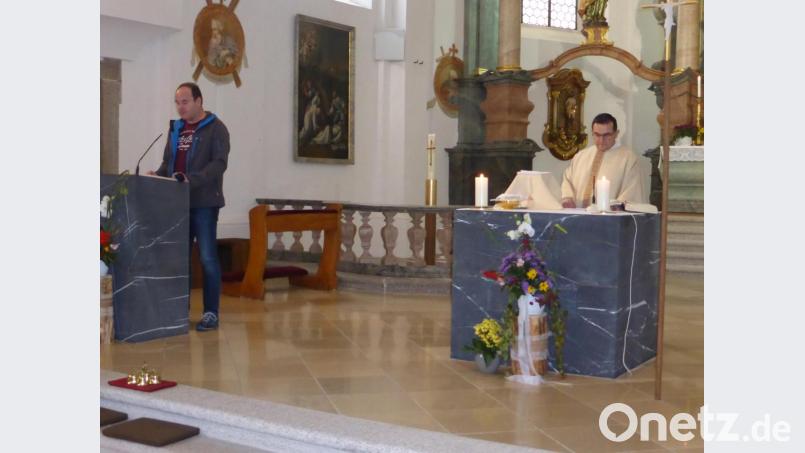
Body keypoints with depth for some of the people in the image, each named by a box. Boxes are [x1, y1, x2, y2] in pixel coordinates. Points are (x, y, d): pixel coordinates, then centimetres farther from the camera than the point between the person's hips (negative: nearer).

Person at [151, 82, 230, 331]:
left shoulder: (215, 128, -3)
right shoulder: (175, 129, 17)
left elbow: (219, 163, -14)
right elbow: (167, 161, 21)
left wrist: (191, 179, -26)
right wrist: (158, 175, 0)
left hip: (204, 203, -6)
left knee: (208, 258, -4)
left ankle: (211, 313, 3)